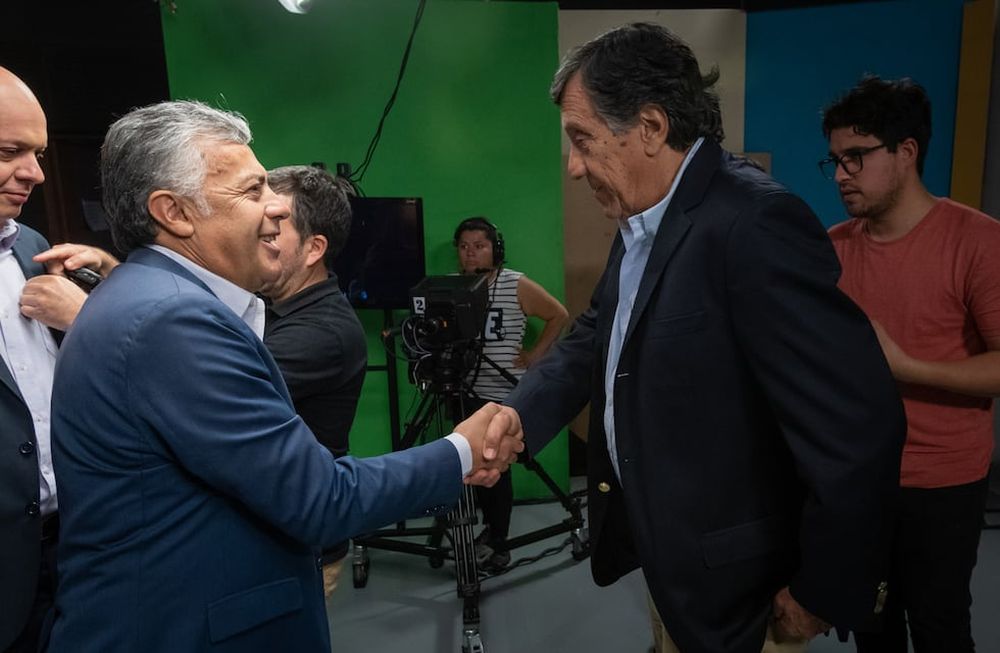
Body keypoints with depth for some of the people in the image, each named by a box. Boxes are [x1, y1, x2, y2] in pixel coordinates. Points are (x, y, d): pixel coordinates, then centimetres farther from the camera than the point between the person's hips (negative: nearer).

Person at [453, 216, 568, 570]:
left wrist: (534, 355, -2)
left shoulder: (517, 285, -5)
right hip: (467, 392, 4)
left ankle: (498, 546, 10)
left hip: (504, 395, -4)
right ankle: (489, 528, 30)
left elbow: (559, 316, 2)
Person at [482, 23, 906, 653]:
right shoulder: (642, 223, 2)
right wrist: (518, 415, -10)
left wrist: (821, 592, -17)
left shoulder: (754, 223, -28)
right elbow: (593, 339, 7)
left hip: (735, 585, -8)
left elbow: (858, 426, -29)